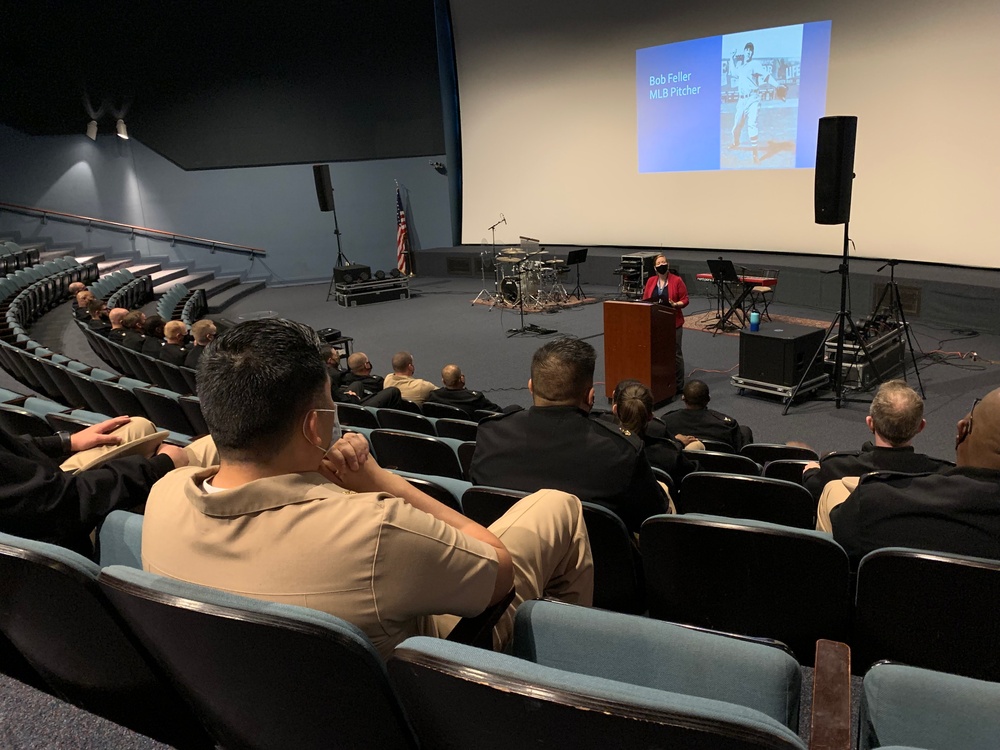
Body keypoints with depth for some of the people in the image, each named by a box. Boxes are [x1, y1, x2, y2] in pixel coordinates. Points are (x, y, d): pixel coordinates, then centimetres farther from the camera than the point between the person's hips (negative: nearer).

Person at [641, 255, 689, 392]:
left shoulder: (677, 280, -4)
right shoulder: (650, 281, 8)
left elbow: (685, 300, -3)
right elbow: (645, 300, 11)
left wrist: (676, 304, -22)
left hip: (673, 322, -4)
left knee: (675, 353, 2)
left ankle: (678, 385, 8)